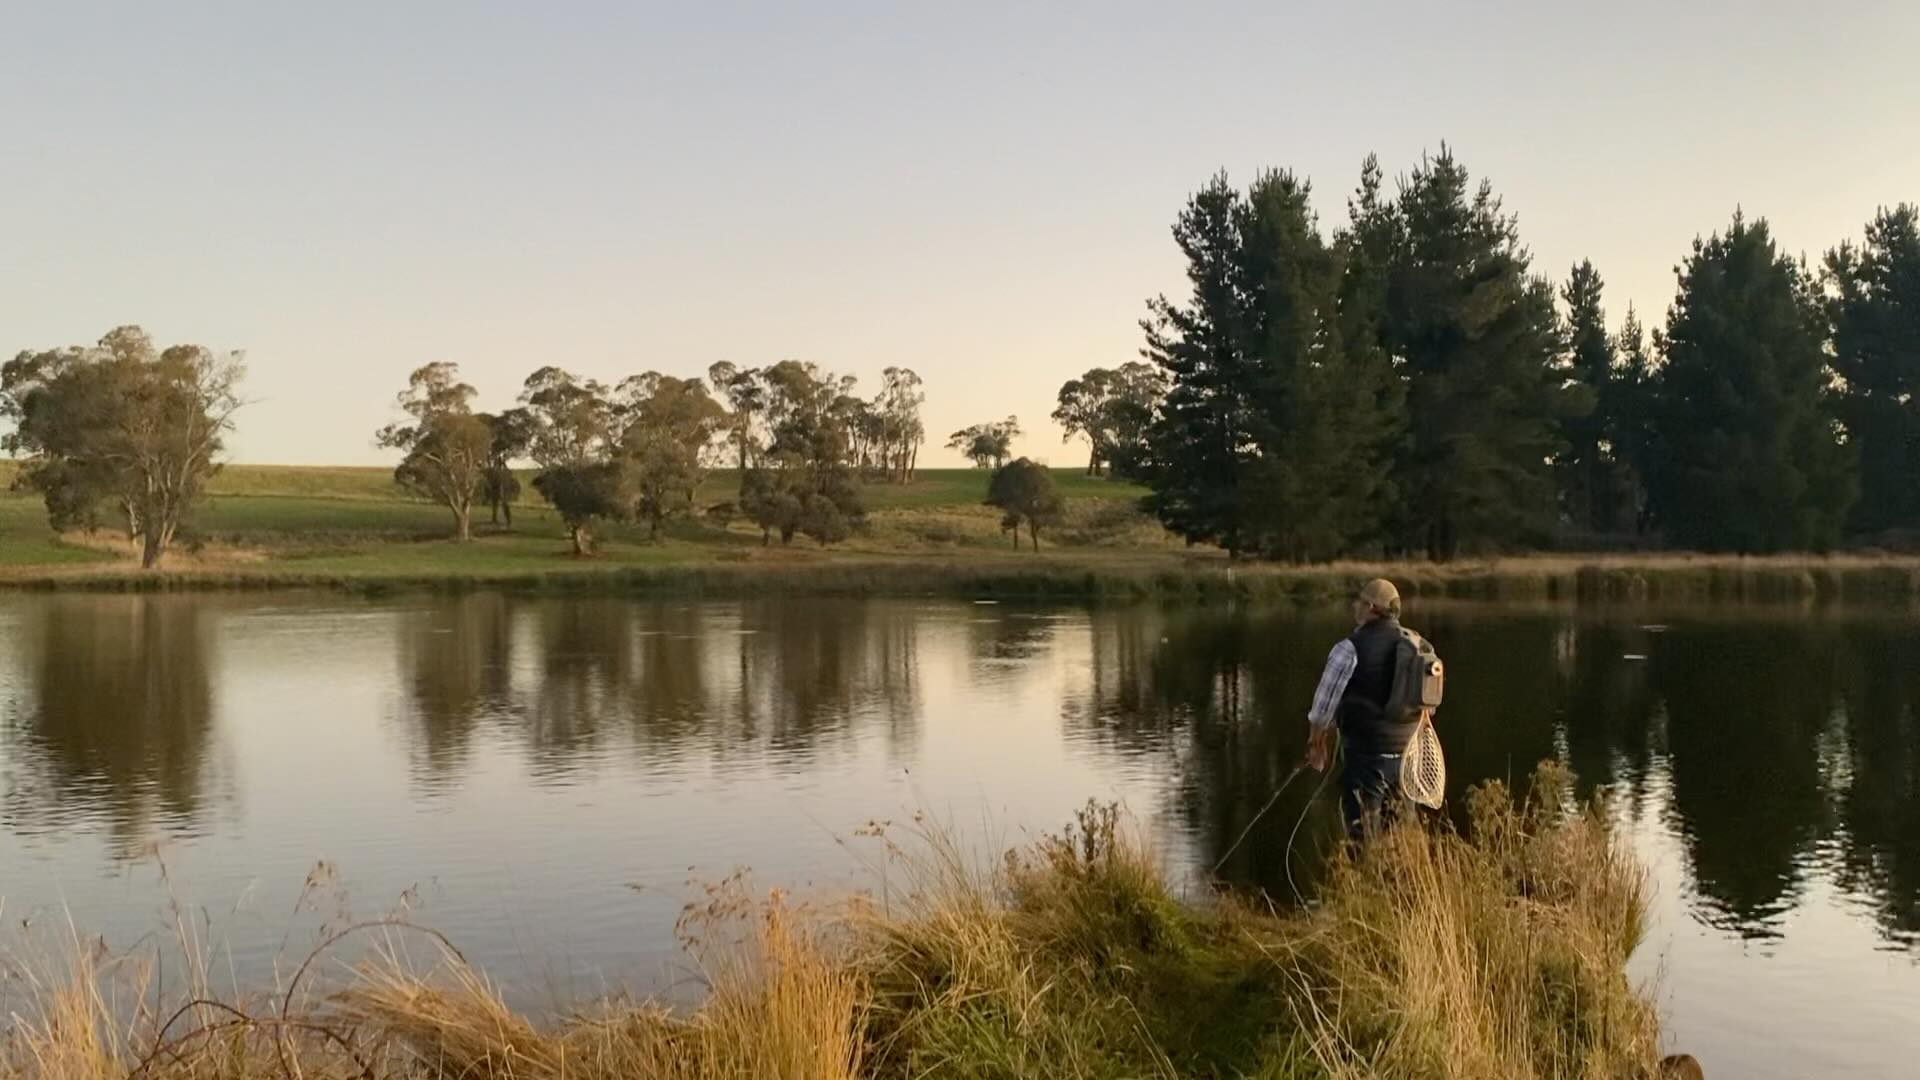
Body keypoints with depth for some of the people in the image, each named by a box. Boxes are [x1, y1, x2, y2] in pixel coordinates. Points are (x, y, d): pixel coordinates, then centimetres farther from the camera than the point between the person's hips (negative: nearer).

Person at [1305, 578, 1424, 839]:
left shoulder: (1351, 648, -12)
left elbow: (1324, 705, -7)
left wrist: (1316, 745, 8)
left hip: (1367, 756, -7)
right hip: (1405, 756, 7)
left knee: (1365, 837, 0)